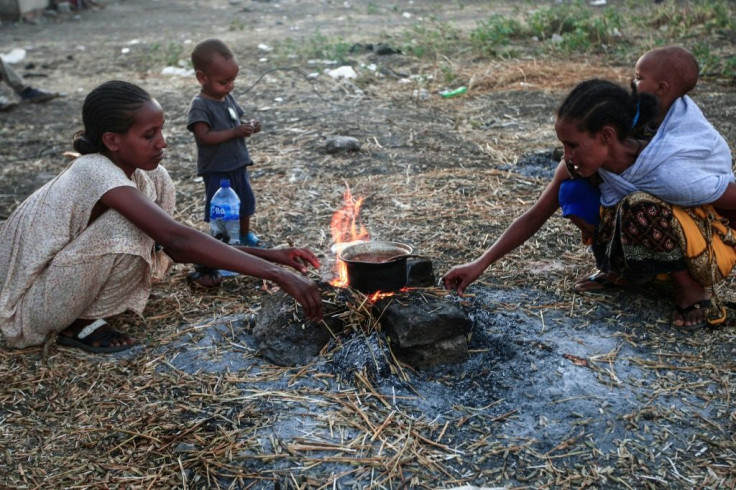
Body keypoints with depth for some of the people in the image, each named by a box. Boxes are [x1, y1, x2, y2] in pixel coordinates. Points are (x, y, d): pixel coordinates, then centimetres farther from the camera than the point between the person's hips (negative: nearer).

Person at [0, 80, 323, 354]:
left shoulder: (130, 171, -4)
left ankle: (87, 311, 7)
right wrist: (277, 275, -43)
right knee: (128, 230, -31)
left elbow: (175, 248, 0)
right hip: (31, 310, -8)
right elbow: (178, 240, -40)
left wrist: (272, 255, -9)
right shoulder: (98, 172, -28)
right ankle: (80, 324, -7)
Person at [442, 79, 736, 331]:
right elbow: (534, 217, -11)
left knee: (642, 209, -37)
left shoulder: (670, 172, -35)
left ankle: (693, 291, -13)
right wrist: (480, 265, -17)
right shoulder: (587, 158, -16)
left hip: (710, 247, -6)